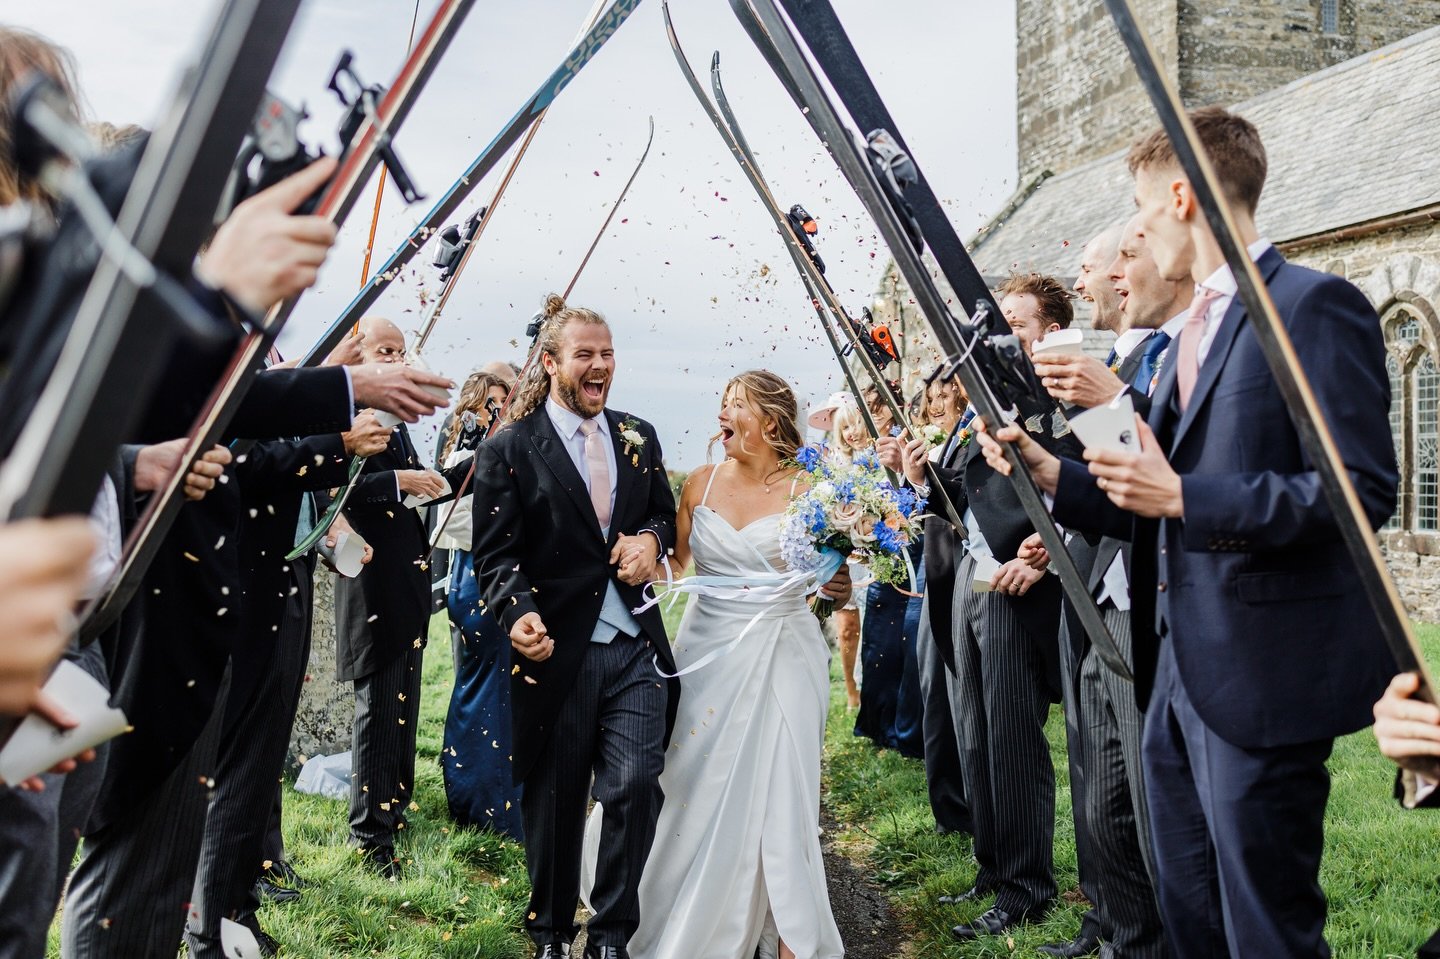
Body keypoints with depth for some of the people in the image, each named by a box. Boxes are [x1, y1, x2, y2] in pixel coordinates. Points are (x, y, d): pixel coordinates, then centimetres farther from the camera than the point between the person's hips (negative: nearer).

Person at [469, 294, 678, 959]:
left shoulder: (639, 438, 10)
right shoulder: (508, 450, -4)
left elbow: (666, 513, 19)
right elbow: (496, 555, -8)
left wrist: (651, 538, -5)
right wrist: (519, 614, -26)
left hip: (637, 650, 3)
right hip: (557, 651, -3)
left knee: (636, 788, -3)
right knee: (555, 800, 11)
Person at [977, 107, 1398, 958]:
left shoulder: (1315, 305, -10)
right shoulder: (1192, 334, 17)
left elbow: (1365, 488, -18)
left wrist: (1181, 496, -24)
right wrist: (1053, 473, 9)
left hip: (1261, 682, -9)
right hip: (1177, 676, 9)